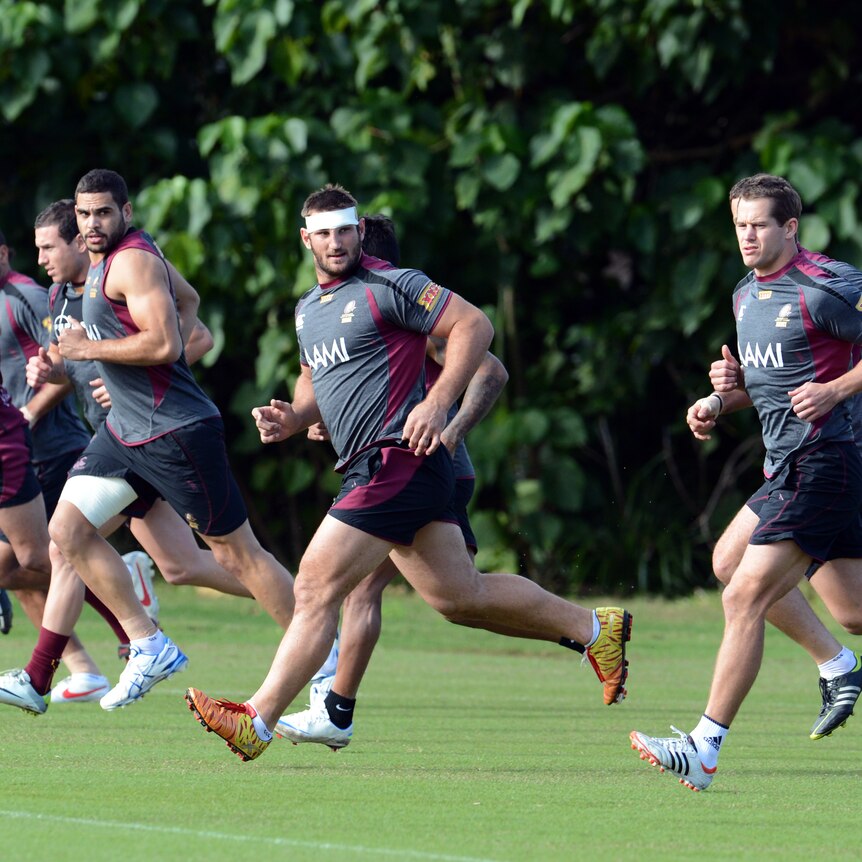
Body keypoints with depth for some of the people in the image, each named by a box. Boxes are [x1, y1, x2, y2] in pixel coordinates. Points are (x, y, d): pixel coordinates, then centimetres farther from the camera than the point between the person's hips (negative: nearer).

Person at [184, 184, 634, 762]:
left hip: (398, 459, -10)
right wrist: (293, 419, 10)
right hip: (371, 470, 10)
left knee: (316, 588, -12)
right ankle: (596, 628, 25)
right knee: (461, 595, 12)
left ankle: (257, 724, -10)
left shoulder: (390, 286, -8)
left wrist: (438, 402, -20)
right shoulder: (308, 310, 20)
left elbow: (475, 325, -11)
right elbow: (317, 381, 33)